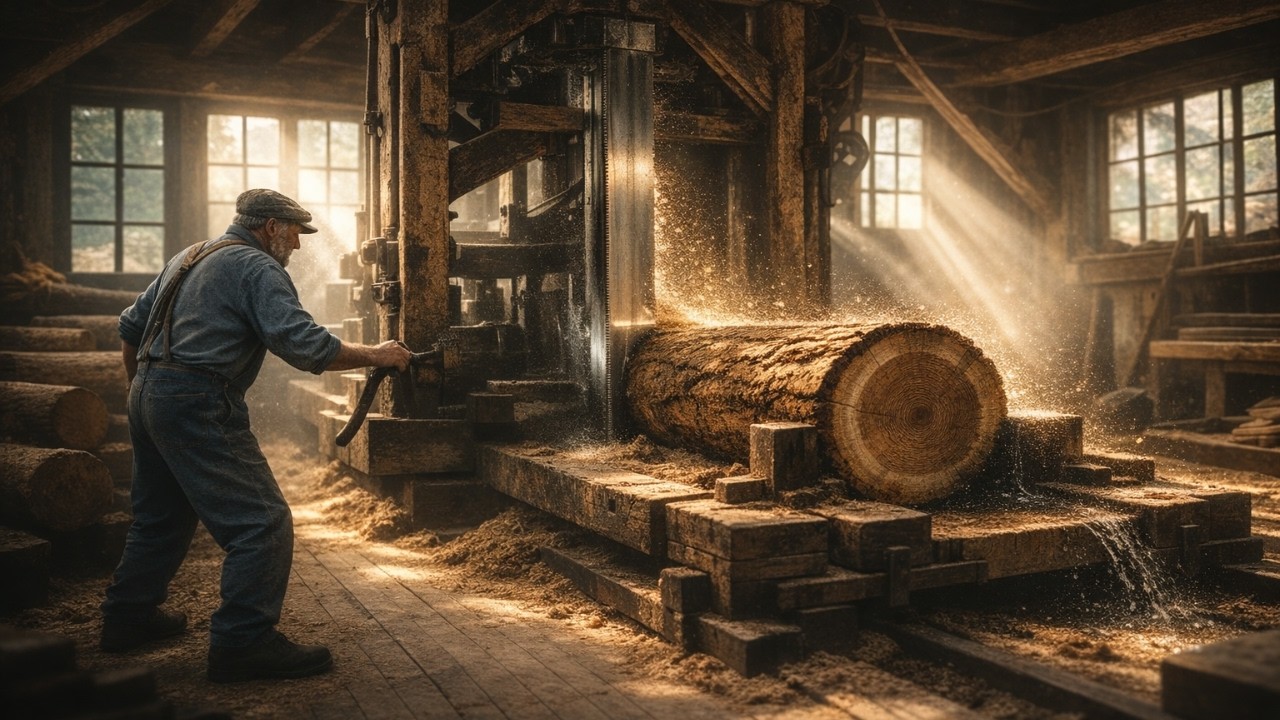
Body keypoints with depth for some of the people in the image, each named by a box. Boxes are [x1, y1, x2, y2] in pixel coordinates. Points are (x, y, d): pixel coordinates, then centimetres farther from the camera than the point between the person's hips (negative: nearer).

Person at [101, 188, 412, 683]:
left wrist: (140, 388, 33)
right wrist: (374, 356, -11)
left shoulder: (188, 258, 20)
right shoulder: (256, 267, -8)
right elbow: (303, 344, -19)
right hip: (199, 406, -10)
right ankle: (244, 642, -8)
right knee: (263, 524, -9)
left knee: (161, 517, 24)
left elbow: (130, 326, 25)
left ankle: (128, 617, 35)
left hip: (149, 397, 10)